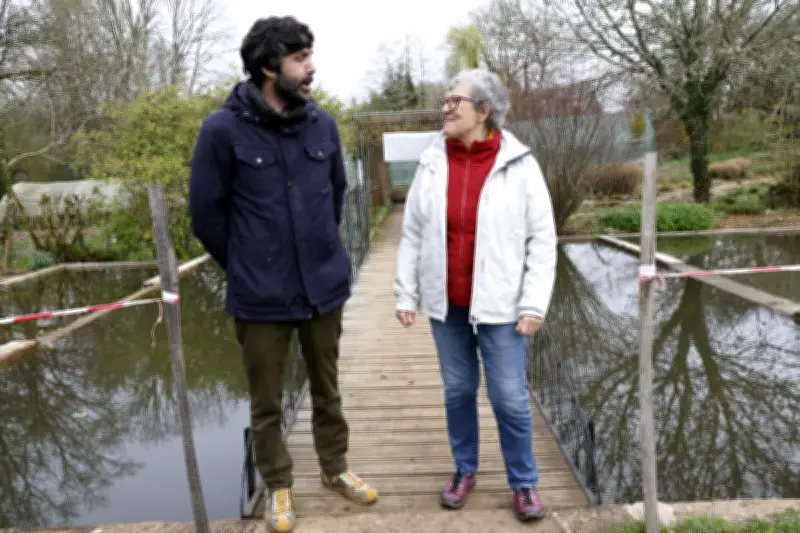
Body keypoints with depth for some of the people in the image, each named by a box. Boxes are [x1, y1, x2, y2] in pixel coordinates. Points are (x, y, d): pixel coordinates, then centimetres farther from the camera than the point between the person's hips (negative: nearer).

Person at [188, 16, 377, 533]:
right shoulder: (223, 130, -11)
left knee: (327, 389, 18)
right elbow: (206, 214, -3)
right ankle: (279, 485, 35)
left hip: (325, 286, 3)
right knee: (266, 402, 13)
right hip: (261, 295, -3)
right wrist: (248, 268, 6)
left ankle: (336, 468, 40)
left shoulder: (323, 124, -1)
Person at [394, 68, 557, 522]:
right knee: (458, 390, 14)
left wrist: (534, 304, -10)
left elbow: (542, 239, -6)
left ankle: (525, 482, 24)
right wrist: (406, 294, 3)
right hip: (446, 303, 3)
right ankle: (465, 469, 34)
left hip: (499, 304, -3)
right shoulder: (433, 162, 1)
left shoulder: (519, 164, -7)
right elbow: (413, 234, 5)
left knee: (510, 398, 3)